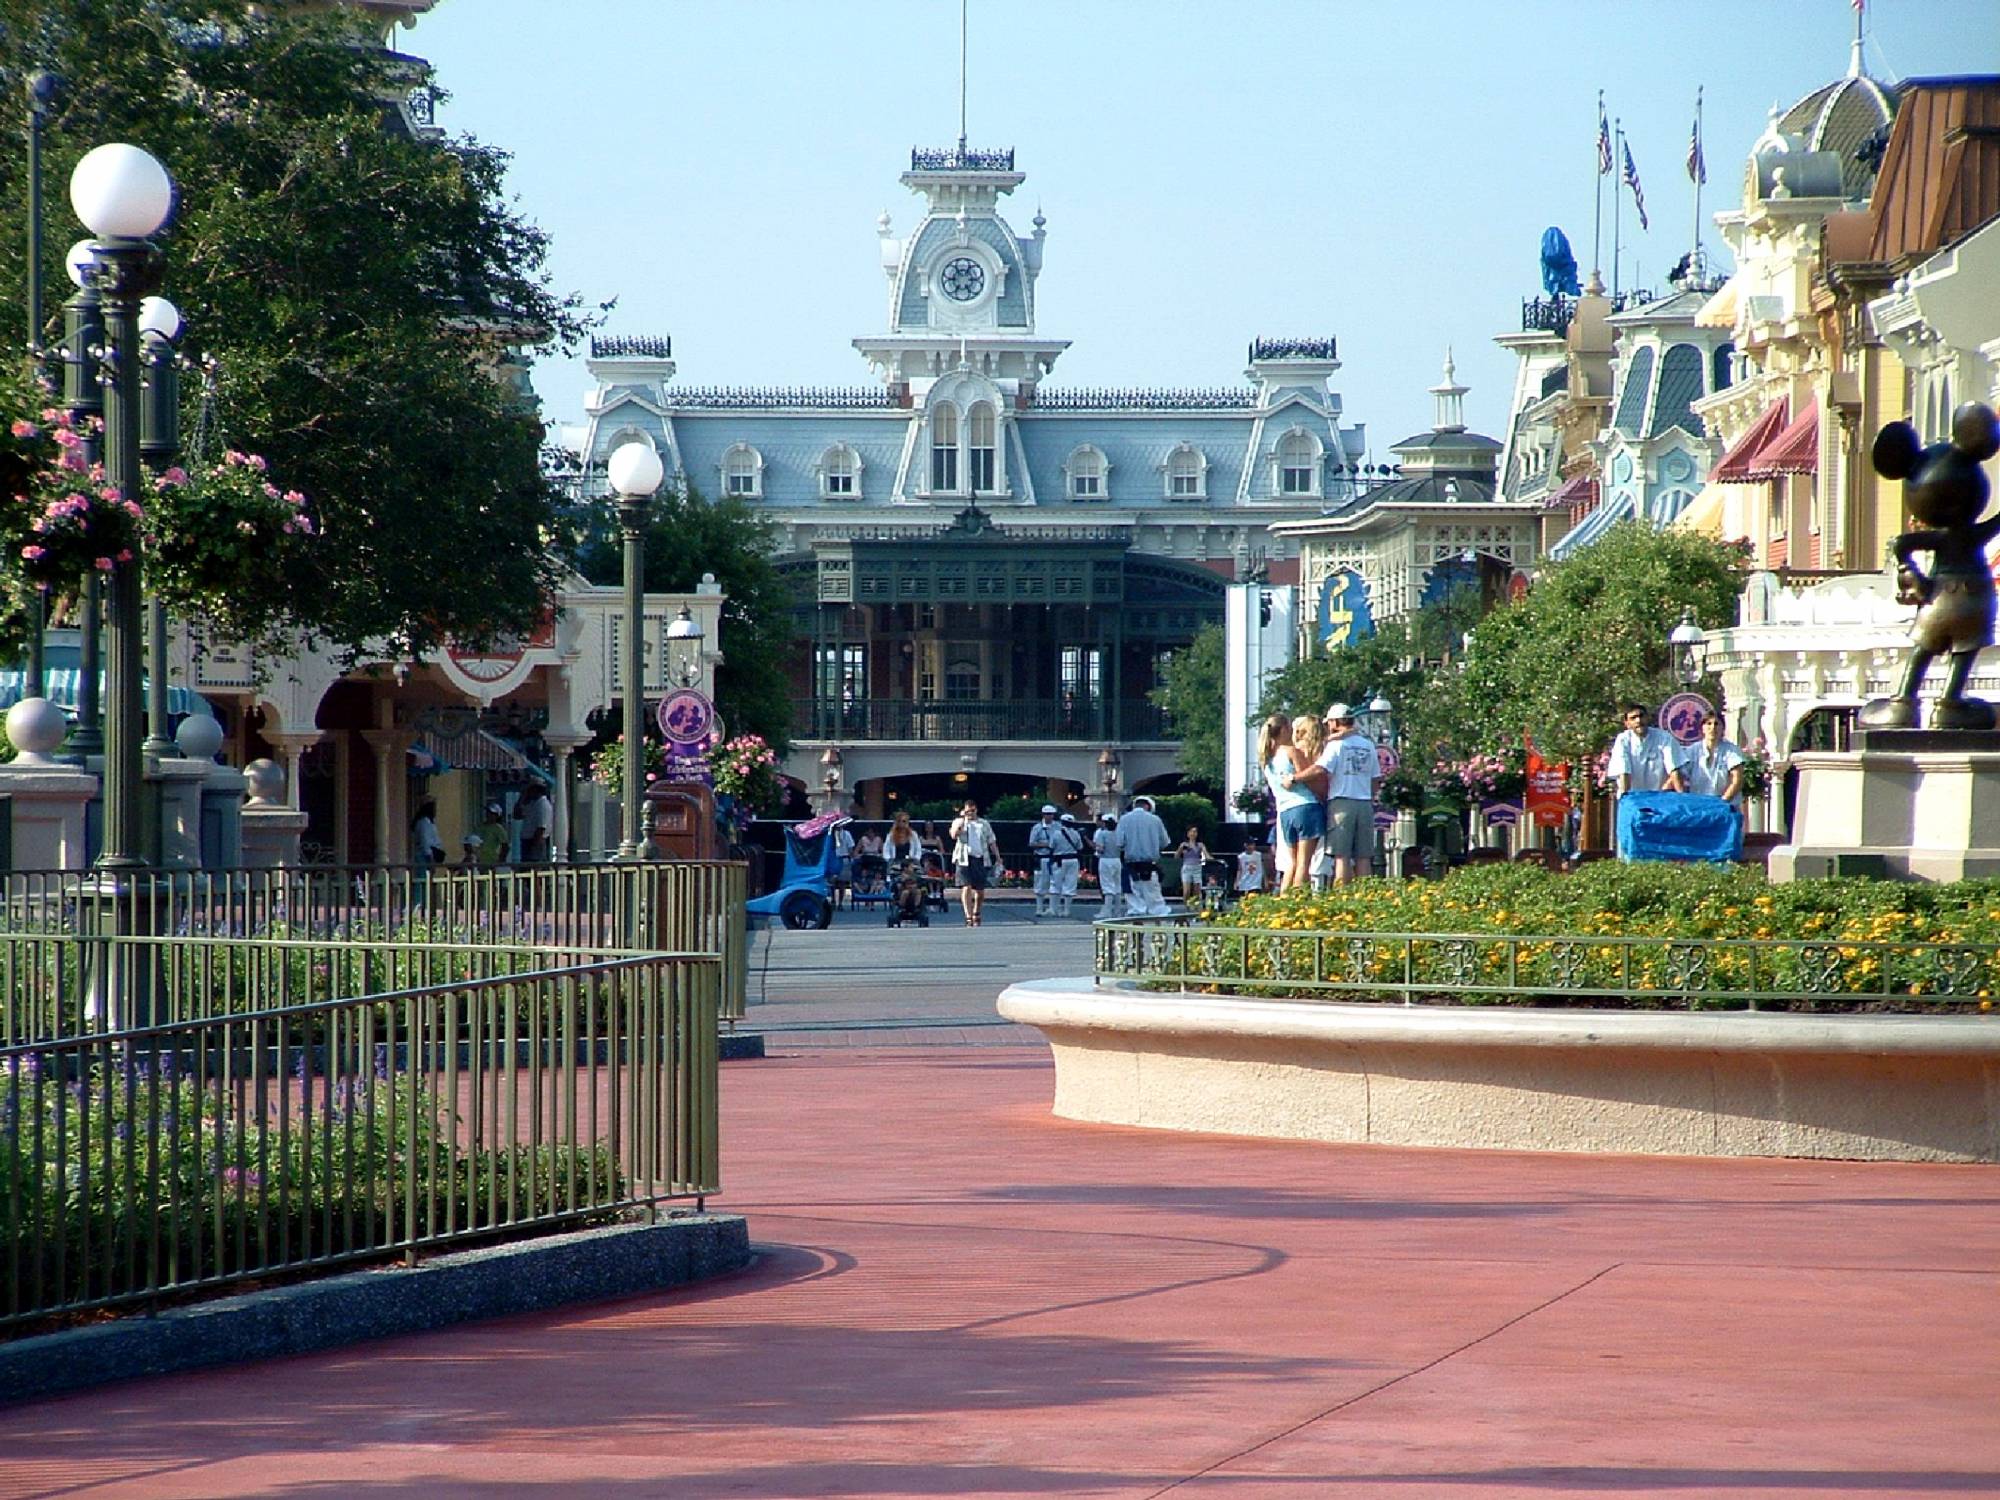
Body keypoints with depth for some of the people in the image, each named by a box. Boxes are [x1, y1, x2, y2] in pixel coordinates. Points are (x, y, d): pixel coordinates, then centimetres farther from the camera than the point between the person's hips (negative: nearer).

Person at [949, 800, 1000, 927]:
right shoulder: (959, 822, 7)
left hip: (981, 859, 3)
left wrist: (998, 858, 11)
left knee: (980, 890, 5)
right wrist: (962, 819, -13)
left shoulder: (984, 824, 15)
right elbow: (954, 835, -13)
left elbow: (992, 842, 17)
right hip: (964, 859, -3)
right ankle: (968, 917, -16)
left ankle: (976, 915, 25)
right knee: (966, 888, -14)